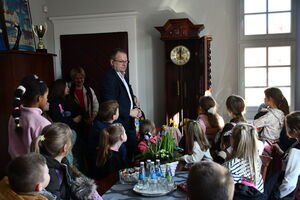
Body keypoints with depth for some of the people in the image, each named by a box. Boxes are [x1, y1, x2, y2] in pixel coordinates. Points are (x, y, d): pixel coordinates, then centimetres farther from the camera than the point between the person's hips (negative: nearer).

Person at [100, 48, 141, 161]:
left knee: (130, 153, 13)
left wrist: (135, 109, 6)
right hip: (119, 123, -9)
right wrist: (129, 112, -14)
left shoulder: (123, 77, 17)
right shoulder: (108, 77, -13)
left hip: (130, 124, 9)